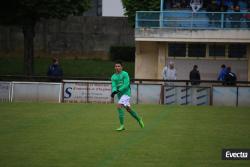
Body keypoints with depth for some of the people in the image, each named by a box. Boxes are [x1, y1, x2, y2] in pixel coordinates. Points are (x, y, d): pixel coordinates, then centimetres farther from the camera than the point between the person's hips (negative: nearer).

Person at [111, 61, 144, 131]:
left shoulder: (125, 74, -8)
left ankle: (122, 125, -18)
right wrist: (114, 91, -26)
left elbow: (126, 85, -17)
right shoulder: (113, 77, 8)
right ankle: (139, 119, 37)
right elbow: (114, 86, -4)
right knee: (128, 109, 16)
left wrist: (118, 90, -28)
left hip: (126, 93, -7)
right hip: (119, 94, 7)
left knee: (119, 106, -21)